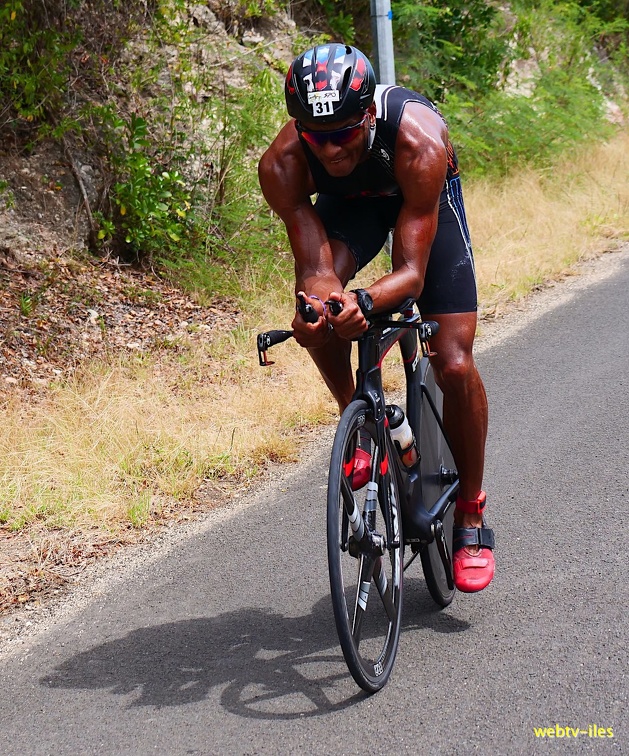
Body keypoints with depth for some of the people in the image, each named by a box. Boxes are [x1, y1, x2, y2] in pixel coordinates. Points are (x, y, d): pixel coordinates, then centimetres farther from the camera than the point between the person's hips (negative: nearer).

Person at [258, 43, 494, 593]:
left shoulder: (419, 141, -42)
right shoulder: (282, 165, -35)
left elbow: (411, 271, -42)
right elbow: (315, 266, -37)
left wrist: (363, 302, -63)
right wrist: (315, 304, -60)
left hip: (428, 199, -2)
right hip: (348, 201, 2)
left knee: (454, 366, -12)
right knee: (321, 312, -30)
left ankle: (471, 517, 7)